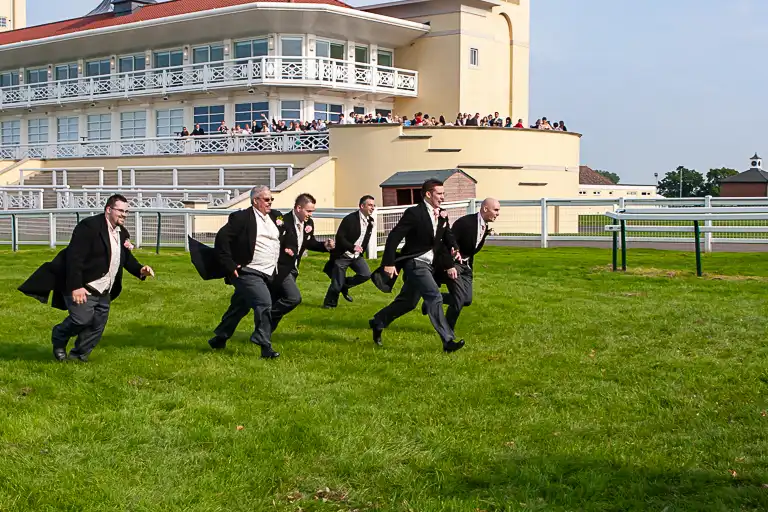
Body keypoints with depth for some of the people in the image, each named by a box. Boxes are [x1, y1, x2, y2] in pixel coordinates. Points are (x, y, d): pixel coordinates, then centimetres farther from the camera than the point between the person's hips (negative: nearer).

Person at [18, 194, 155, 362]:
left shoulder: (122, 233, 10)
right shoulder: (89, 226, -17)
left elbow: (127, 258, 19)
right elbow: (74, 257, -22)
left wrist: (140, 270, -3)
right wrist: (75, 286, -27)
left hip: (103, 291, 8)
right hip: (83, 288, -8)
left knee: (98, 325, 7)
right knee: (82, 319, -14)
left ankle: (79, 355, 25)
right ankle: (59, 339, 17)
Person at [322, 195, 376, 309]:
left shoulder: (370, 221, 2)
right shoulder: (350, 219, -20)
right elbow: (339, 237, -22)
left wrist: (361, 251, 12)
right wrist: (352, 247, -32)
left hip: (357, 256, 6)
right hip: (342, 255, -6)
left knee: (366, 274, -10)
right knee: (337, 284, -4)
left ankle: (345, 286, 14)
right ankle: (329, 303, 18)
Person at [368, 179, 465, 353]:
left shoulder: (442, 215, 7)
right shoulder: (414, 213, -14)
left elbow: (448, 236, 14)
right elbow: (394, 237, -16)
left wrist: (454, 248, -10)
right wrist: (389, 263, -21)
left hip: (428, 265, 9)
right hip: (415, 263, -8)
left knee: (408, 302, 18)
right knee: (434, 297, -19)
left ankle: (377, 322, 38)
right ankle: (448, 341, -20)